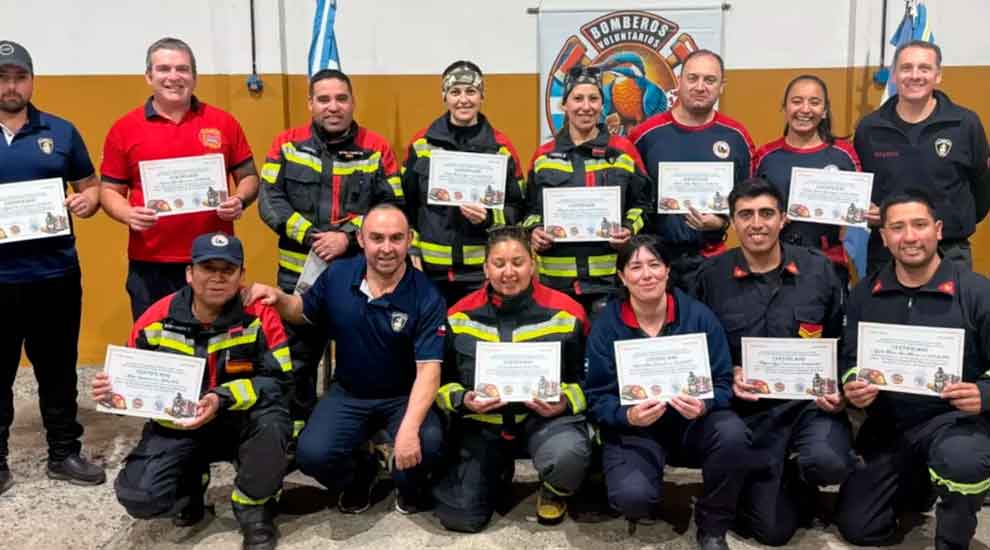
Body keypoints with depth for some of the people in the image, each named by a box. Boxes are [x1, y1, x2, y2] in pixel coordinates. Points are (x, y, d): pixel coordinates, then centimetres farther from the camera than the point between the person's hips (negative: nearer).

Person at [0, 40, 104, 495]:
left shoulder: (60, 132, 7)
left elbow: (90, 186, 13)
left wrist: (88, 202, -10)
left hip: (56, 274, 1)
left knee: (58, 369, 12)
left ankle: (64, 453, 25)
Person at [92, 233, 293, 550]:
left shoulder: (259, 315, -15)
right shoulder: (157, 319, -8)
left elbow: (278, 381, -18)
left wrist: (222, 399, -33)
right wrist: (111, 391, -19)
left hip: (241, 423, -2)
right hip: (175, 426, 2)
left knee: (271, 419, -36)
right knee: (139, 498, -19)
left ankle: (253, 508, -7)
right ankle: (191, 481, 19)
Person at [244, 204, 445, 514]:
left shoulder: (426, 297, -19)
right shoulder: (337, 276, -7)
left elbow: (428, 369, -26)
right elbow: (303, 312, 13)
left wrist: (410, 427, -40)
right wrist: (278, 298, -11)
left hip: (404, 397, -2)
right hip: (349, 394, 3)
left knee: (427, 443, -32)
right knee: (312, 455, -23)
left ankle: (410, 486, 8)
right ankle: (359, 473, 16)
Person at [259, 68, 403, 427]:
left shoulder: (376, 148, 0)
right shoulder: (288, 144, 2)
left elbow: (392, 206, -5)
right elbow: (270, 201, -4)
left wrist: (348, 235, -17)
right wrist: (310, 235, -15)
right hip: (299, 272, 1)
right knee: (298, 358, 12)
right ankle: (297, 429, 28)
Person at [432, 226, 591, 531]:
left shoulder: (566, 312, -7)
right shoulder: (459, 316, -2)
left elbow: (585, 379, 3)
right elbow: (441, 381, 6)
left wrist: (564, 402, -17)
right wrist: (462, 401, -16)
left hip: (545, 417, -2)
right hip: (482, 422, 2)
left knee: (569, 455, -37)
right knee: (459, 517, -8)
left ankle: (554, 492, 4)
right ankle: (499, 472, 28)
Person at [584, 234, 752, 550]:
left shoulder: (698, 315, -4)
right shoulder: (606, 325, -4)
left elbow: (723, 381, -4)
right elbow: (597, 397, -6)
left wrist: (704, 406, -27)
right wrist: (628, 416, -28)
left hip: (693, 423, 2)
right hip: (634, 430, -1)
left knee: (732, 433, -32)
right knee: (631, 496, -31)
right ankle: (646, 506, 13)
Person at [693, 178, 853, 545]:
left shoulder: (818, 269, 1)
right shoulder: (712, 277, -3)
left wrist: (838, 391, -9)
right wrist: (728, 376, -14)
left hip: (811, 400, 0)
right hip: (751, 409, 0)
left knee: (828, 462, -34)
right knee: (773, 530, -3)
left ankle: (800, 477, 5)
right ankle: (789, 488, 34)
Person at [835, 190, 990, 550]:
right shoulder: (865, 294, 1)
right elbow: (849, 361, 7)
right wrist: (853, 387, -15)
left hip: (953, 419, -4)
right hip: (887, 425, 4)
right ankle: (919, 485, 36)